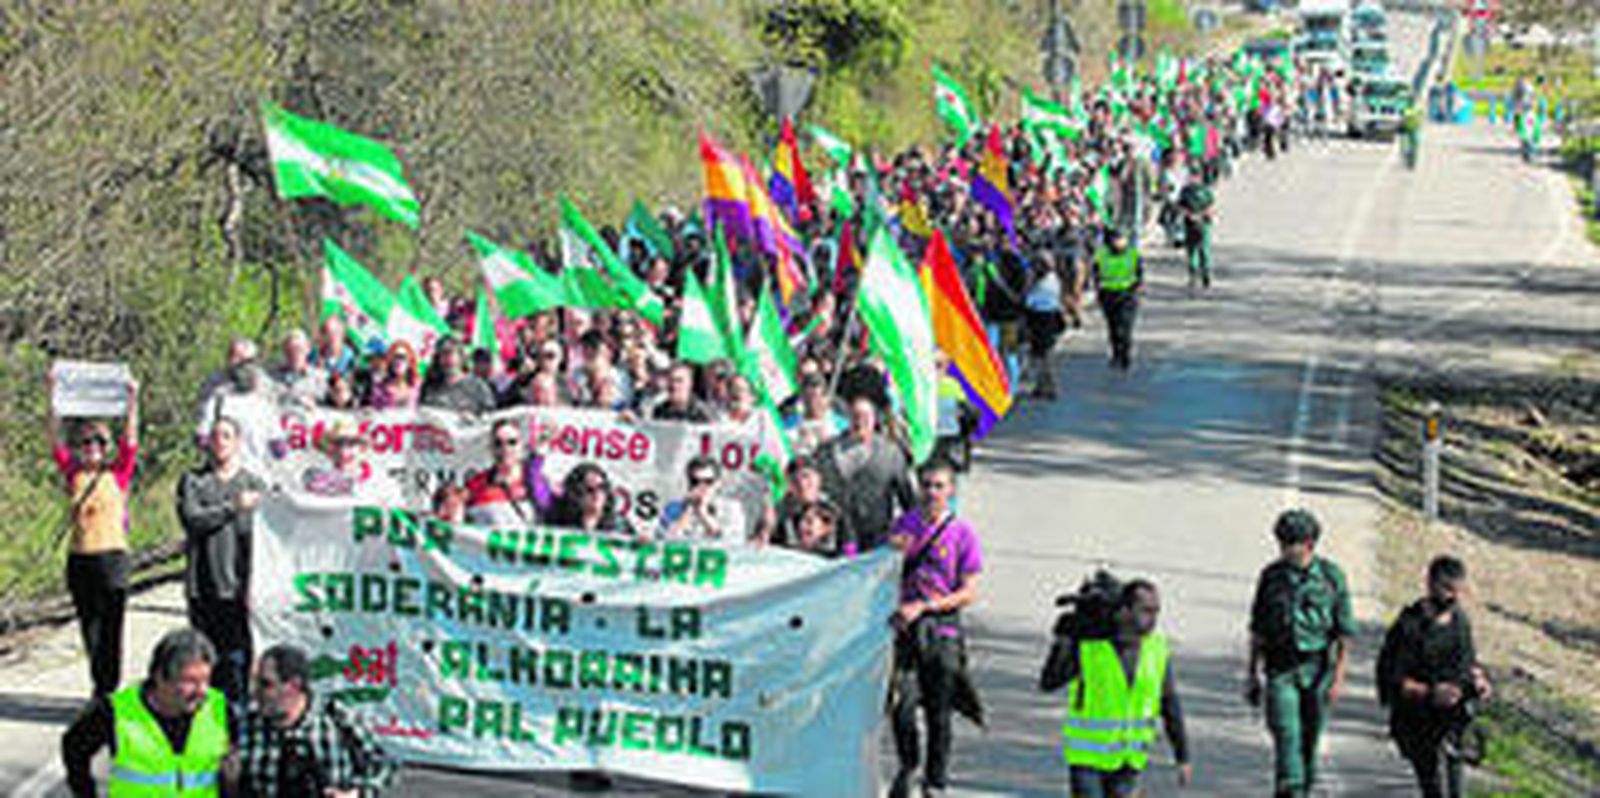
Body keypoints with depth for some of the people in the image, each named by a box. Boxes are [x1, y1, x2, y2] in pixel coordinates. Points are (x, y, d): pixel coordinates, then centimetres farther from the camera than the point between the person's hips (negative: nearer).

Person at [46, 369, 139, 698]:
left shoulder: (118, 473, 1)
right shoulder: (73, 473, 6)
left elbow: (130, 440, -8)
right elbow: (54, 438, 1)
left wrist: (132, 401, -19)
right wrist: (52, 398, -8)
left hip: (112, 555, -3)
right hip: (79, 557, 3)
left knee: (110, 629, -3)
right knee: (89, 628, 10)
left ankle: (109, 691, 0)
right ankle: (100, 687, 22)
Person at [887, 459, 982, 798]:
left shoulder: (962, 534, -2)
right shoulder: (906, 524, 8)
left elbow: (968, 593, -5)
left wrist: (923, 606, -13)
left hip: (943, 632, -2)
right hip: (907, 628, 2)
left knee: (939, 713, 2)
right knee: (901, 706, -8)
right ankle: (907, 766, 17)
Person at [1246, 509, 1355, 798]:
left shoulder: (1331, 577, -2)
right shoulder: (1271, 576, 4)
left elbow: (1344, 633, -1)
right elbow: (1258, 630, 11)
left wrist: (1339, 677, -7)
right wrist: (1253, 673, 10)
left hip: (1317, 668, 0)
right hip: (1281, 669, 1)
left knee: (1310, 739, 8)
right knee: (1286, 736, -12)